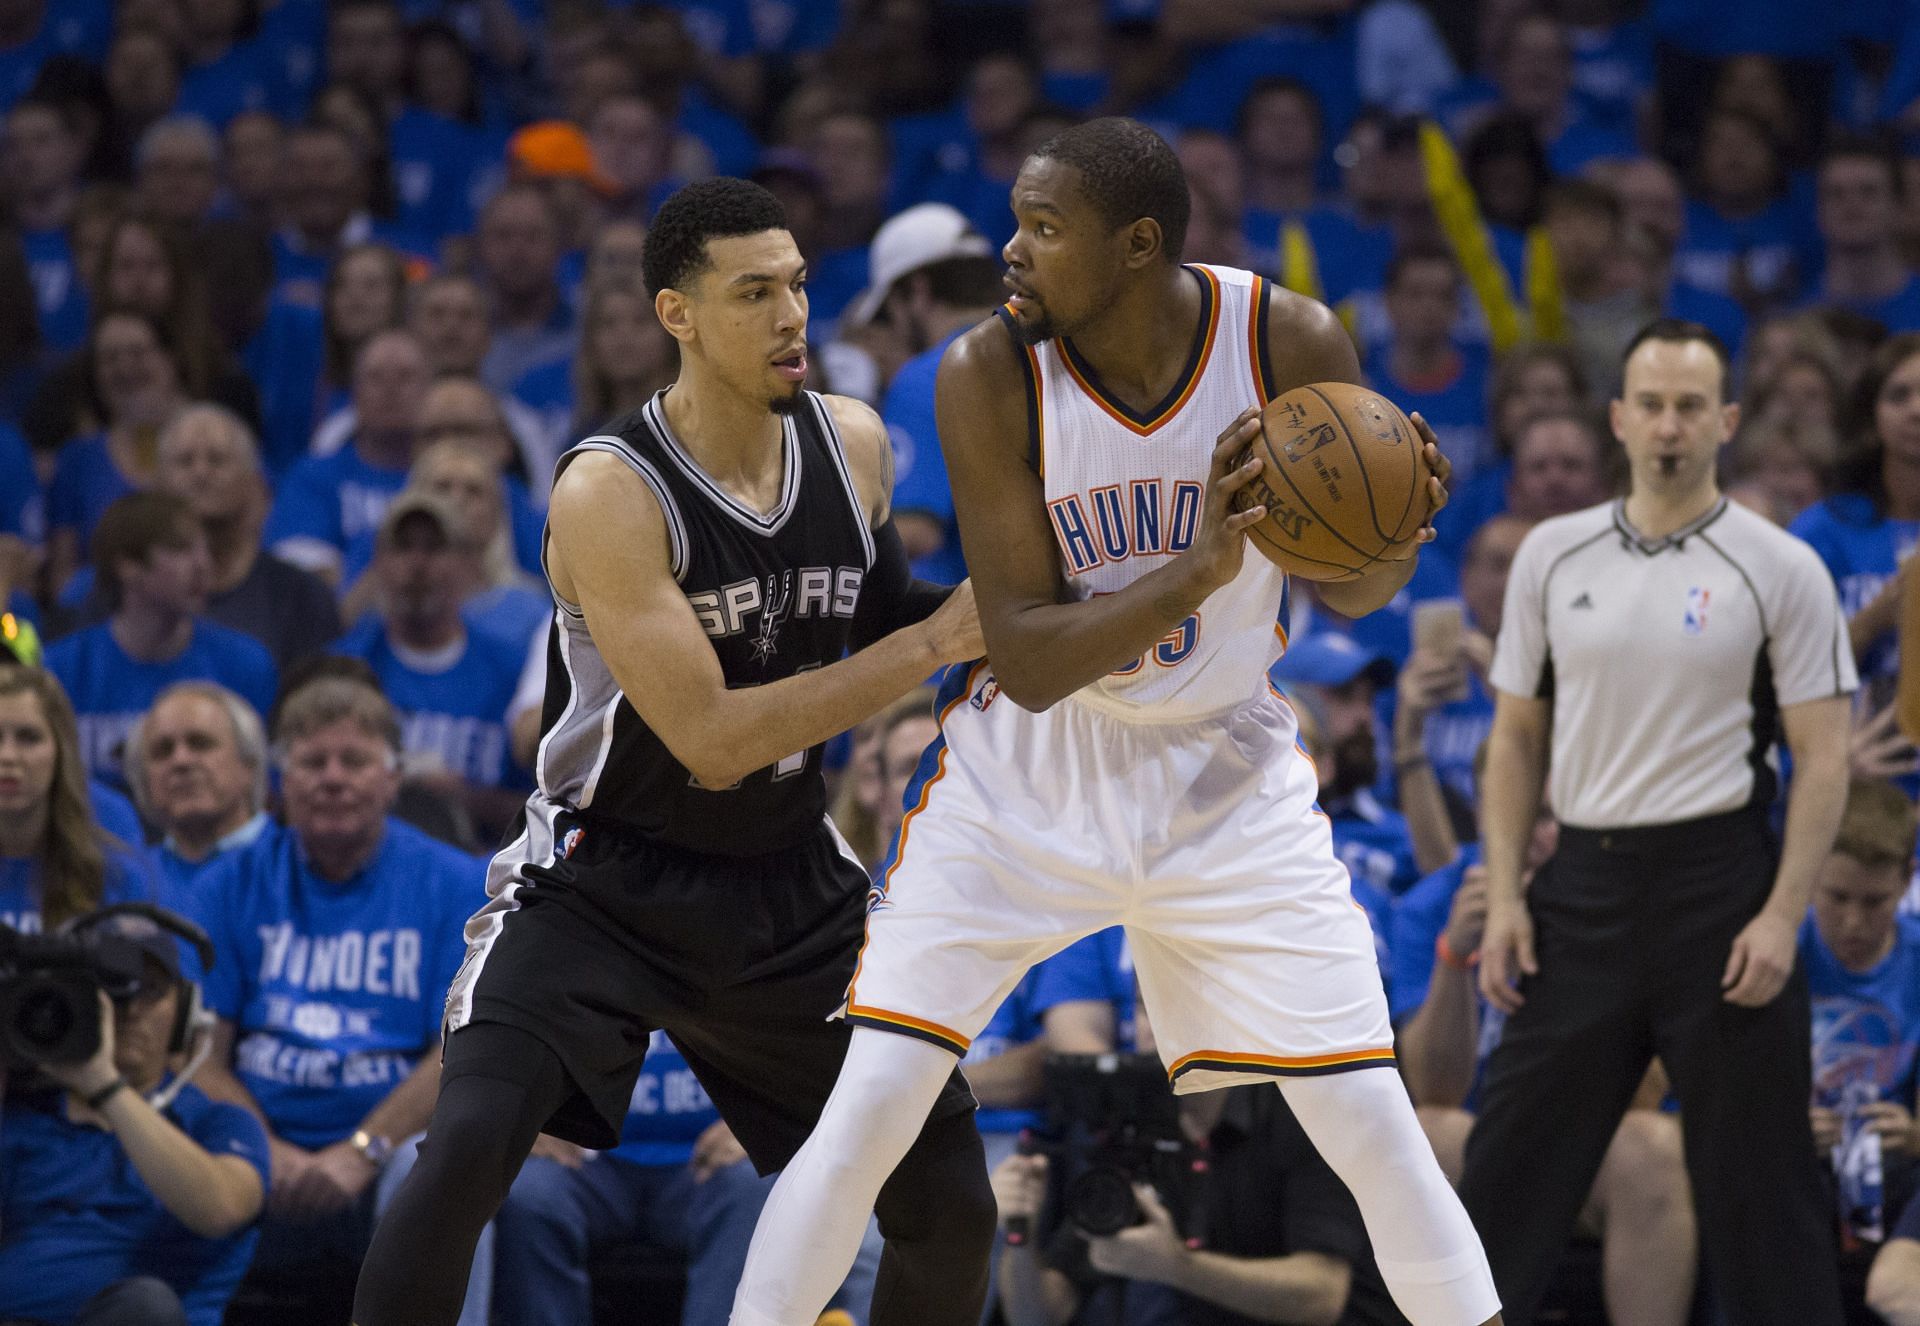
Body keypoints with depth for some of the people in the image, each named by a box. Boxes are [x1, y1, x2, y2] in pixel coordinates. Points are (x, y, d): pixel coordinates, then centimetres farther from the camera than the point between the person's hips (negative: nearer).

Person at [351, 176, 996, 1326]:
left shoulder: (855, 444, -3)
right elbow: (715, 742, -26)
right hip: (607, 881, -5)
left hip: (792, 887, 6)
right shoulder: (608, 494, -22)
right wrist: (935, 641, -24)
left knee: (952, 1207, 4)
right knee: (469, 1145, -27)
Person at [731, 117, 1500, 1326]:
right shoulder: (992, 377, -20)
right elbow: (1026, 660, -22)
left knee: (1375, 1124, -3)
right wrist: (1198, 573, -37)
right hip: (1026, 777, -1)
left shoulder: (1291, 344, -16)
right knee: (868, 1111, -10)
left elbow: (1351, 589, -1)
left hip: (1226, 773, 1)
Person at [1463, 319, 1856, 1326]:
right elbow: (1517, 734, 12)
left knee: (1756, 1182, -1)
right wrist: (1504, 895, 2)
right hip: (1584, 882, 3)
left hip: (1719, 881, -3)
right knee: (1513, 1163, 4)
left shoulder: (1780, 569, -3)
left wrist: (1782, 916, -13)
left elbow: (1824, 756, -4)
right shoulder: (1552, 555, 8)